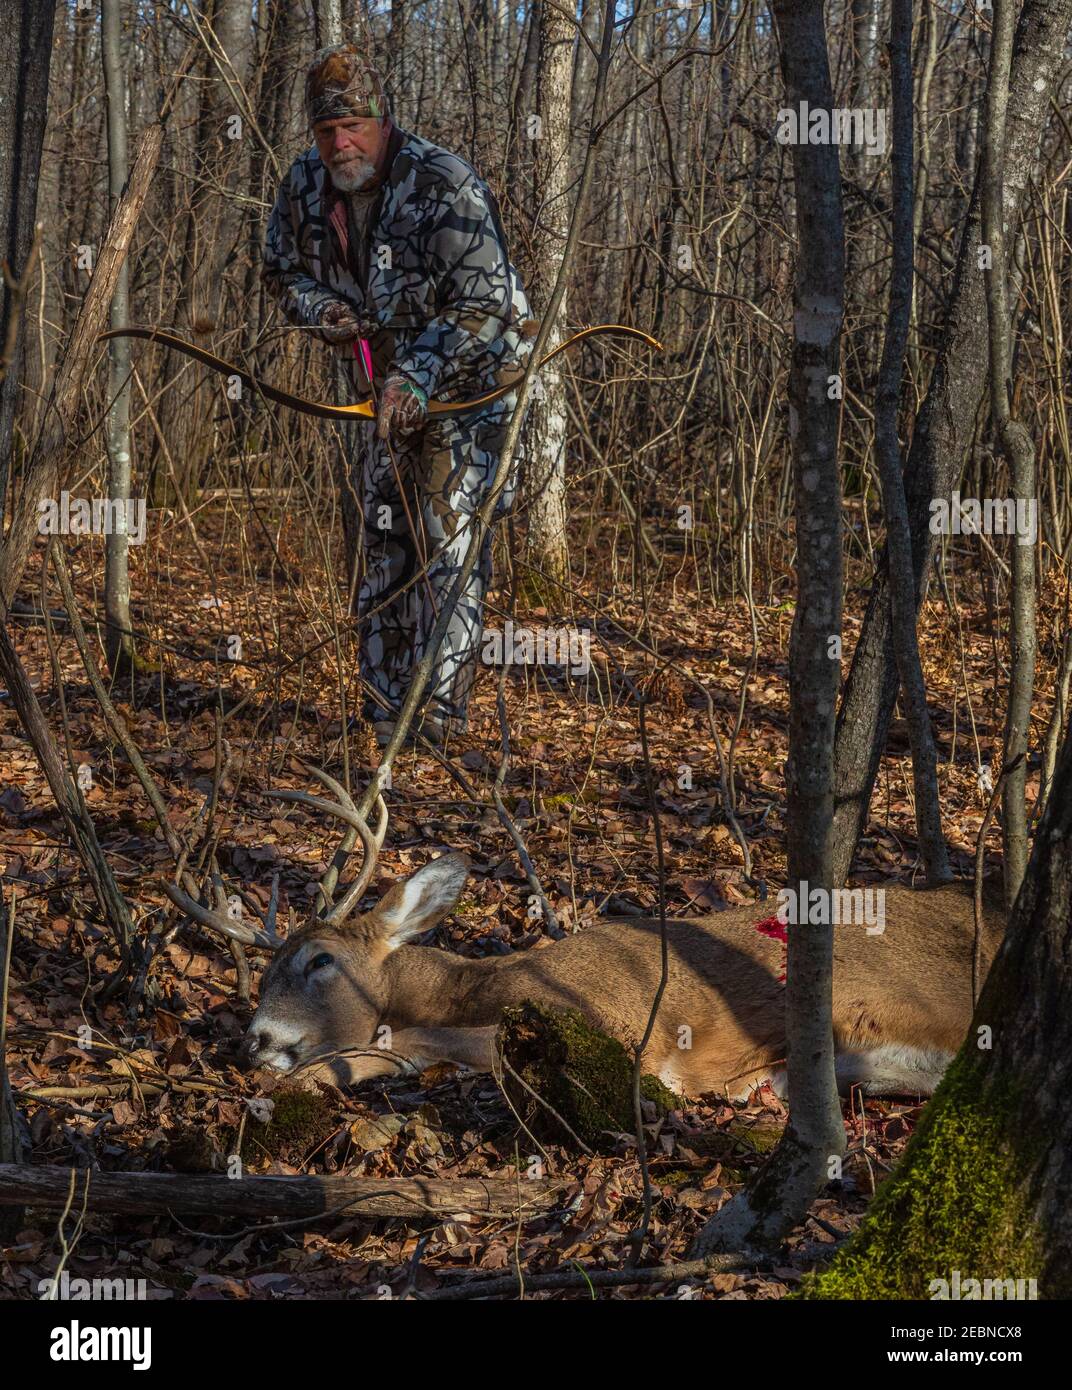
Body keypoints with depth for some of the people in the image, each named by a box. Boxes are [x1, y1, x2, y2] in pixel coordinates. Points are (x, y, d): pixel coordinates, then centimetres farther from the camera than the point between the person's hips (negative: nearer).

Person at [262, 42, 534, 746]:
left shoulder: (446, 184, -25)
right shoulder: (305, 186, -5)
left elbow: (482, 302, -27)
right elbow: (282, 269, 14)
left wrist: (420, 377, -37)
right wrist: (319, 306, -9)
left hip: (468, 376, -7)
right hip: (383, 378, 7)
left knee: (449, 535, -13)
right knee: (383, 537, 8)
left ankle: (441, 711, -11)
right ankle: (385, 709, 16)